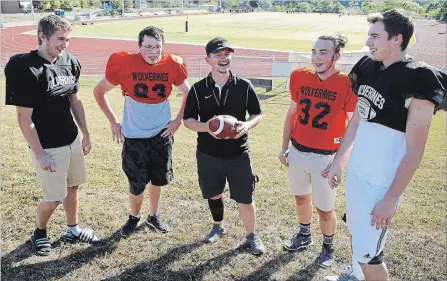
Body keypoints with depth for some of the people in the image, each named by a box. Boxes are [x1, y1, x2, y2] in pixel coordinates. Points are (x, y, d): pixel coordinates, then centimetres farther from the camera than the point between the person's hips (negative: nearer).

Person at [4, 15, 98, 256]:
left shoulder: (70, 62, -1)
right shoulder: (25, 69, -20)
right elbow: (24, 118, -18)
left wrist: (85, 134, 13)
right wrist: (40, 155, -17)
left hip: (72, 140, 6)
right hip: (47, 147, -6)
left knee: (72, 187, 19)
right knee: (53, 197, 5)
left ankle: (72, 230, 39)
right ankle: (39, 233, 34)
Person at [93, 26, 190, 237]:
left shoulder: (172, 65, -9)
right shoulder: (124, 64, -15)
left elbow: (187, 93, 9)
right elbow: (99, 91, -1)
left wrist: (178, 120, 1)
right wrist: (113, 121, -3)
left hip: (162, 134, 2)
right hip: (134, 136, -2)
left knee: (157, 179, 15)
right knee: (136, 185, 3)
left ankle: (154, 216, 39)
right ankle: (134, 217, 32)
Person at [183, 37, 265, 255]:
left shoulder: (244, 86, -5)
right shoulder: (198, 89, -5)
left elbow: (257, 114, 4)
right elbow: (188, 120, -1)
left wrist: (247, 125, -18)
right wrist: (206, 127, -22)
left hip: (238, 154, -1)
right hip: (208, 155, 1)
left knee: (245, 199, 3)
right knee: (214, 195, 19)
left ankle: (251, 235, 27)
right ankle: (218, 227, 45)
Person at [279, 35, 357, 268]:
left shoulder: (346, 84, -15)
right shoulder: (299, 77, -2)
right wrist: (284, 147, 10)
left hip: (326, 157, -4)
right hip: (297, 151, 4)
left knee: (325, 209, 6)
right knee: (301, 197, 22)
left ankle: (328, 246, 35)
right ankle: (304, 235, 47)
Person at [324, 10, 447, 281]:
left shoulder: (417, 80, -19)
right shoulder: (369, 68, 3)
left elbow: (414, 152, -18)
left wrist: (391, 199, -17)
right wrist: (338, 161, 15)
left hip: (381, 184, -6)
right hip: (356, 172, 7)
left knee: (368, 254, 1)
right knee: (356, 233, 21)